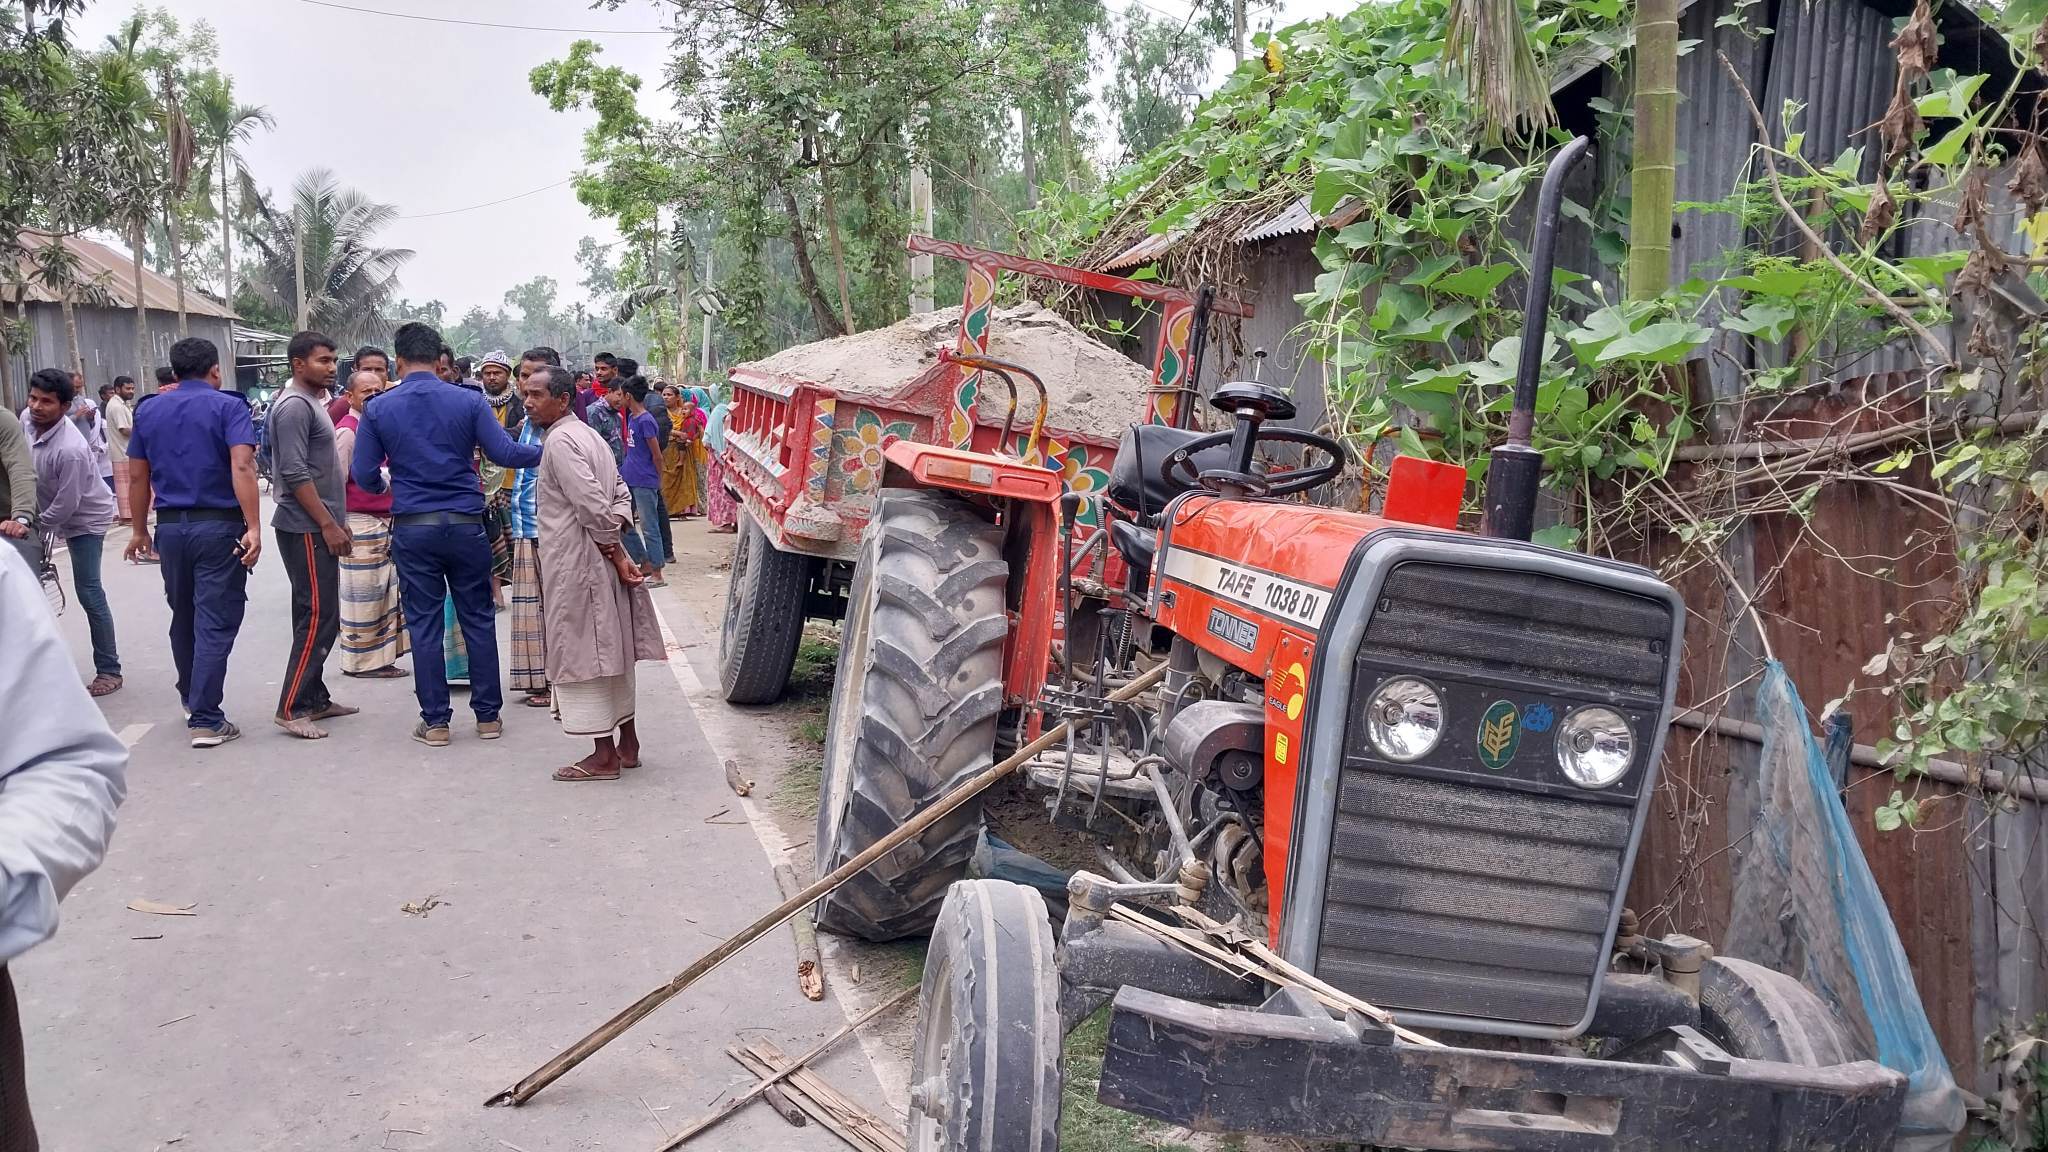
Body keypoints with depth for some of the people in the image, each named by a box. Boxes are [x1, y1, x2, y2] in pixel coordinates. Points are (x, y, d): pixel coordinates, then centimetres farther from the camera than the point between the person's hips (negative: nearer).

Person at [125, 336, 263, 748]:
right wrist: (254, 528, -23)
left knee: (183, 618, 20)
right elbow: (242, 466, -19)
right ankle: (205, 720, -5)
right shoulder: (227, 406, -6)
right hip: (218, 526, -5)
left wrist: (140, 529, 20)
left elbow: (137, 476, 11)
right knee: (215, 622, -3)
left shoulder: (148, 411, 10)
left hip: (170, 526, 5)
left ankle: (191, 699, 36)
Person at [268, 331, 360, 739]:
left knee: (321, 616, 13)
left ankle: (314, 698, 20)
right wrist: (329, 525, -21)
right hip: (306, 528, -10)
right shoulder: (293, 406, -14)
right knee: (318, 617, -10)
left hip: (318, 526, 10)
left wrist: (337, 520, 20)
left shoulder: (312, 402, 16)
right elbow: (295, 474, -21)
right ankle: (291, 708, -6)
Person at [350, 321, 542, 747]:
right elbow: (504, 453, -7)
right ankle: (488, 715, 15)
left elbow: (364, 474, 2)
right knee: (478, 620, 9)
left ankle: (435, 721, 10)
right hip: (465, 525, 0)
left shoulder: (378, 409, -1)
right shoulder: (468, 401, -4)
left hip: (412, 529, 0)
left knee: (424, 625, 7)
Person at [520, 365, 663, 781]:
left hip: (577, 564, -9)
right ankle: (627, 744, 23)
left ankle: (604, 756, 3)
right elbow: (621, 496, 15)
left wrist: (617, 554, -15)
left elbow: (593, 507, -22)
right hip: (599, 562, 10)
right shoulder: (588, 434, 15)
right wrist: (617, 549, 2)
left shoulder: (560, 441, -15)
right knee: (611, 651, 14)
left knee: (582, 654, -2)